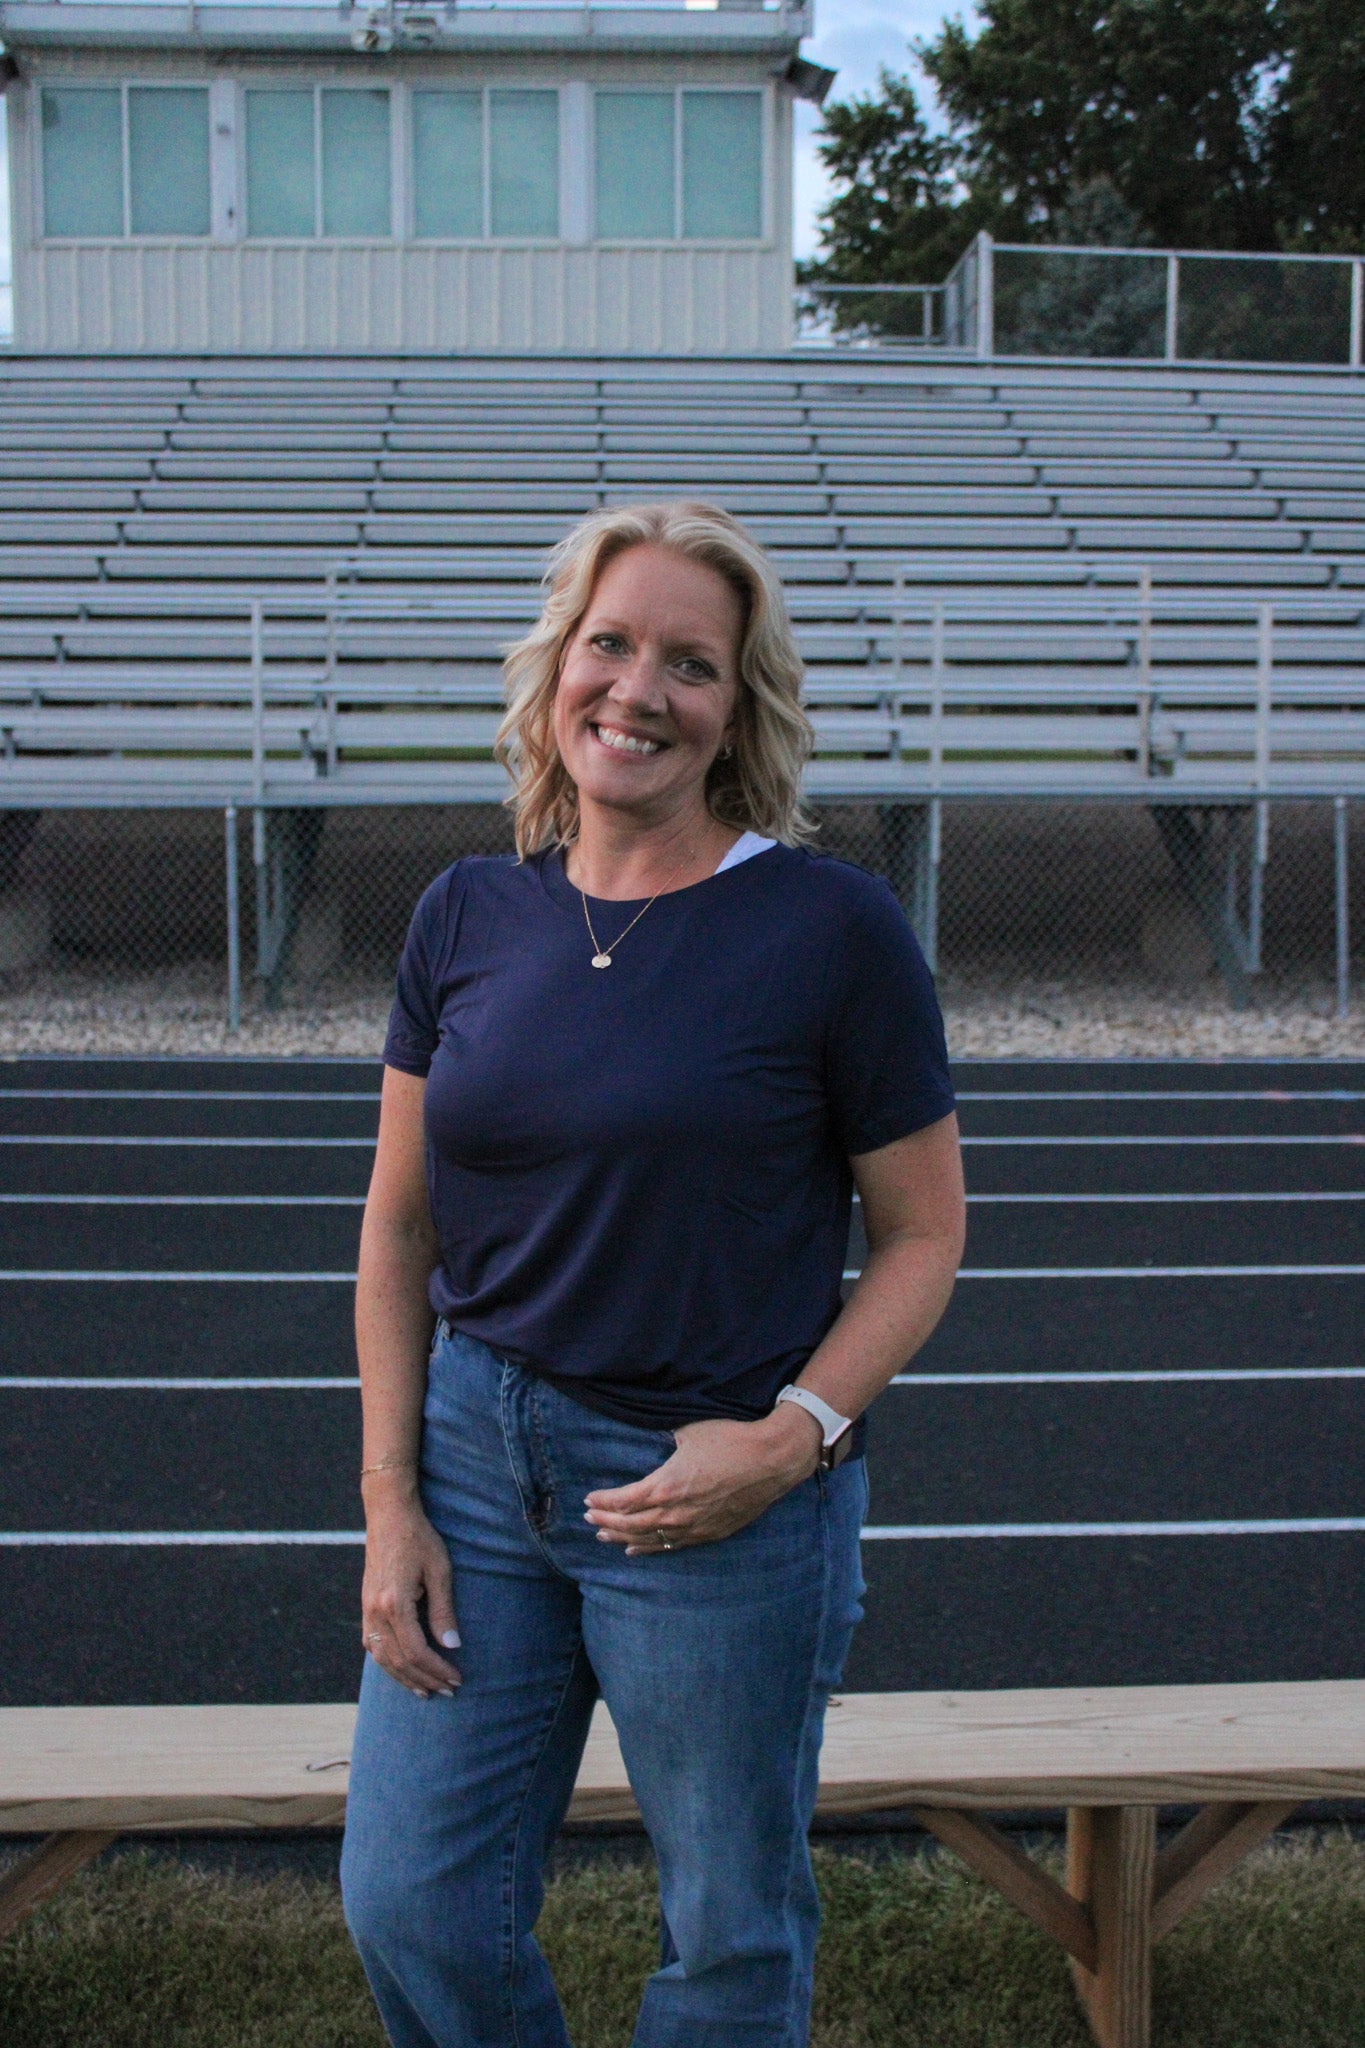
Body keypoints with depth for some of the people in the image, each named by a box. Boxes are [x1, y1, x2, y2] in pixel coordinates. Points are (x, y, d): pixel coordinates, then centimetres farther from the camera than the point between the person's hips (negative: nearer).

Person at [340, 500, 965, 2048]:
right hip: (478, 1450, 4)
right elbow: (399, 1228, 6)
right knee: (410, 1906, 10)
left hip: (727, 1489, -3)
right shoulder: (469, 915, 1)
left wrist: (793, 1436, -17)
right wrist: (391, 1501, 1)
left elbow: (923, 1234, -4)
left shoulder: (832, 928, -11)